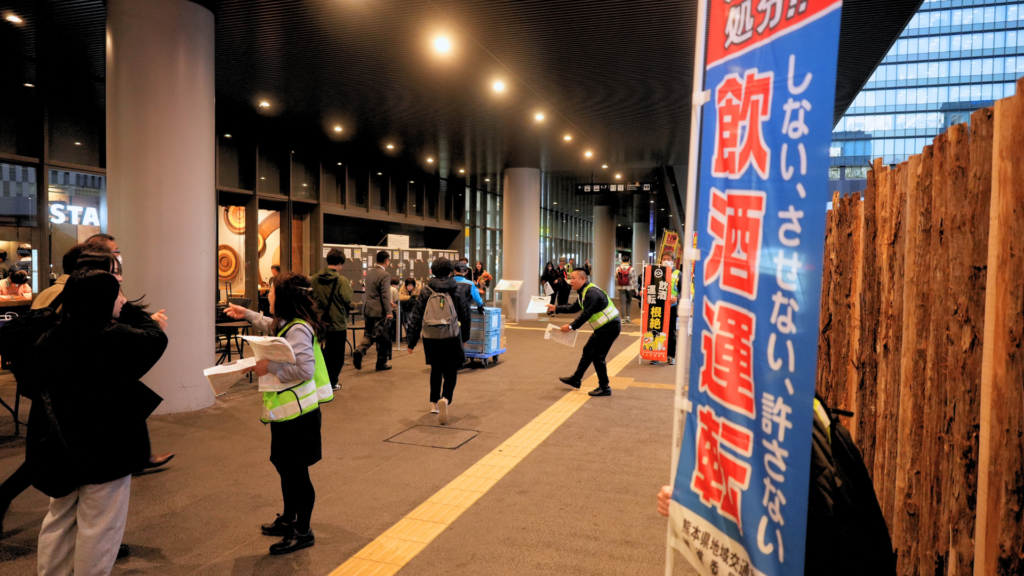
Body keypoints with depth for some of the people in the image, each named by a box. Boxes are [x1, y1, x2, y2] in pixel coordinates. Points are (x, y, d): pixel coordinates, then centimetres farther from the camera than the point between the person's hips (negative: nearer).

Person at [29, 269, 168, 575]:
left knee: (59, 519, 23)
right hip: (104, 448, -7)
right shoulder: (113, 337, -23)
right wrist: (129, 309, 1)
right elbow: (156, 339, -7)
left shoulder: (49, 339, -1)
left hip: (60, 447, 7)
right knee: (98, 527, 8)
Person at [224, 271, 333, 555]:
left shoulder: (298, 330, -21)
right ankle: (288, 519, 38)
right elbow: (272, 327, 36)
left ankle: (303, 532, 16)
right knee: (285, 467, 21)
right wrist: (248, 315, 39)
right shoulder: (285, 324, 10)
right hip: (286, 411, 10)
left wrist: (269, 367, -23)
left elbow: (306, 369, -29)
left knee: (297, 471, 2)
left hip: (298, 414, -10)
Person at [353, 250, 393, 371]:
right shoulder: (385, 275, -16)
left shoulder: (369, 272, 9)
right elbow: (385, 295, -21)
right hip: (379, 311, -7)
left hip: (367, 309, 7)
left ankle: (359, 351, -11)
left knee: (368, 334, 15)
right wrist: (388, 312, -18)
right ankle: (381, 363, 15)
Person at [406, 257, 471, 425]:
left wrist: (412, 342, 6)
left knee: (436, 370, 22)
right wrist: (465, 336, 20)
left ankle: (434, 403, 29)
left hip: (430, 337, 2)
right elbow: (465, 315, 6)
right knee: (450, 372, 6)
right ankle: (445, 399, -20)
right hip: (451, 337, -2)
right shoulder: (457, 290, 1)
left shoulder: (426, 290, 2)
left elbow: (417, 317, 2)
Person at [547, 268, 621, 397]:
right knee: (588, 351, 17)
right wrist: (556, 308, 13)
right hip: (603, 327, 11)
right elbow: (574, 307, 18)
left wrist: (571, 327, -22)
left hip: (610, 327, -11)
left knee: (598, 357, -6)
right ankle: (576, 380, 29)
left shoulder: (592, 293, -22)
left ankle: (605, 388, 7)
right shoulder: (584, 292, 11)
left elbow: (586, 314, -26)